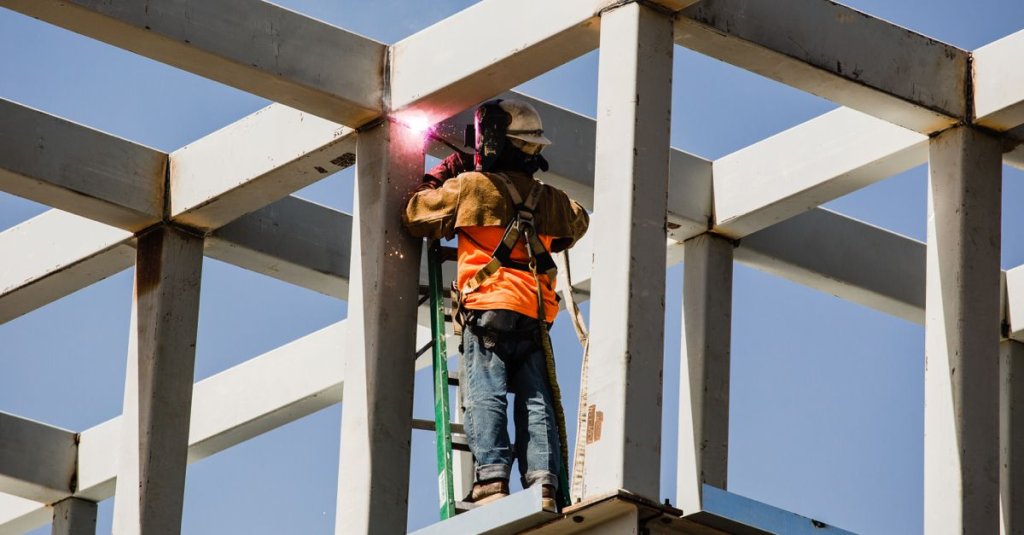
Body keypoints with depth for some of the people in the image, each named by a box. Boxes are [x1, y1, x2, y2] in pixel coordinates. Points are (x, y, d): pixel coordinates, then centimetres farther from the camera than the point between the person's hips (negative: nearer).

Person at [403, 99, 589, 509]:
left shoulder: (470, 187, 1)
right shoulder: (550, 199, 16)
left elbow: (416, 215, 12)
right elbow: (578, 222, 39)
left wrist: (439, 177, 26)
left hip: (488, 309, -4)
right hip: (536, 316, 4)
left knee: (485, 396, -10)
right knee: (536, 402, 1)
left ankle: (491, 477, -24)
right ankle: (543, 481, -11)